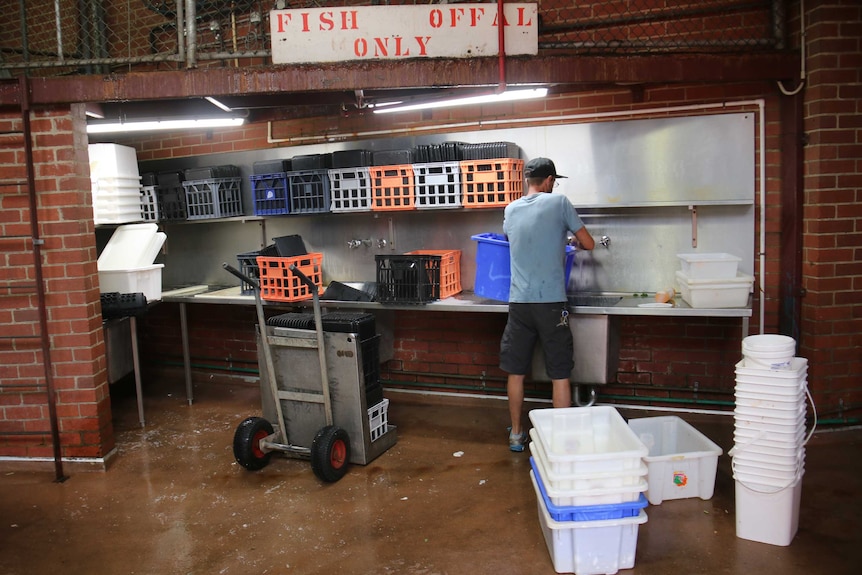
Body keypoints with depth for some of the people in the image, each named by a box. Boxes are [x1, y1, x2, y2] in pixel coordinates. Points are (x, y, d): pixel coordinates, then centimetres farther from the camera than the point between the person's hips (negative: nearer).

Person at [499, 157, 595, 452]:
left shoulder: (510, 210, 9)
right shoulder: (558, 202, -1)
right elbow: (589, 244, 3)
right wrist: (574, 241, 25)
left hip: (519, 302, 3)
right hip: (551, 303, -3)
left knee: (515, 371, 12)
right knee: (560, 374, 5)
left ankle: (516, 434, 22)